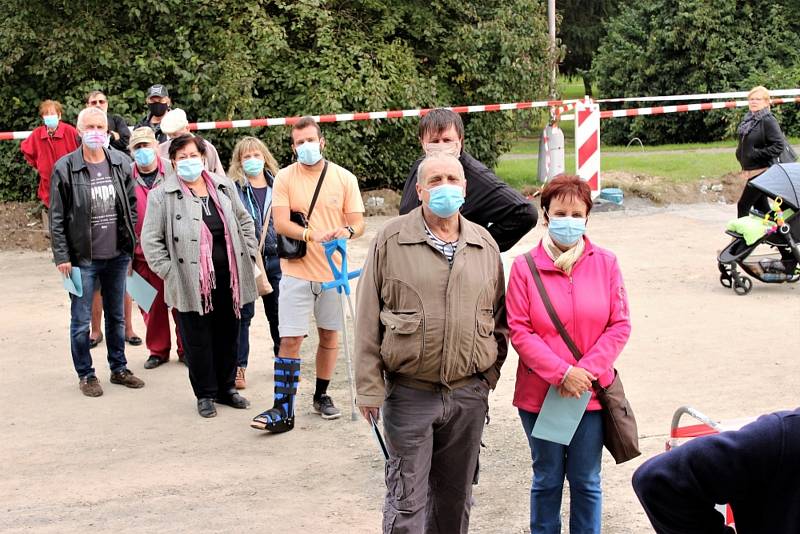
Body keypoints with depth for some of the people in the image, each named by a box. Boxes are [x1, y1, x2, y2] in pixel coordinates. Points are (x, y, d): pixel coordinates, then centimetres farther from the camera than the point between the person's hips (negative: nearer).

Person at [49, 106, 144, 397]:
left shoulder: (121, 164, 2)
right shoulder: (65, 168, -9)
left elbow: (131, 206, 10)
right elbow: (57, 217, -6)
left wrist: (130, 246, 6)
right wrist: (62, 256, -9)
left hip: (117, 256, 4)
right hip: (82, 258, -3)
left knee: (116, 316, 16)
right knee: (81, 321, 5)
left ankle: (119, 368, 30)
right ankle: (85, 374, 19)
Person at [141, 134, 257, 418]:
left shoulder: (223, 187, 9)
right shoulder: (162, 195, -5)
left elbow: (245, 221, 20)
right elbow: (151, 239, -4)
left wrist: (248, 254, 11)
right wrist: (168, 271, -9)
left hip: (227, 277, 4)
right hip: (191, 282, -4)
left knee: (228, 333, 13)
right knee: (197, 339, 4)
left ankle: (226, 387, 29)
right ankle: (205, 394, 18)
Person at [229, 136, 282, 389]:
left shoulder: (278, 186, 7)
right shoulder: (233, 189, -3)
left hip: (275, 257, 3)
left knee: (278, 312, 11)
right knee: (243, 314, 3)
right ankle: (239, 366, 11)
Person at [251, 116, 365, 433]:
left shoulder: (344, 178, 1)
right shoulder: (285, 178, -3)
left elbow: (359, 223, 0)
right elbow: (280, 224, -11)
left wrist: (347, 231, -24)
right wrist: (312, 235, -28)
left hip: (333, 270, 2)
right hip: (296, 271, -2)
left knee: (329, 334, 14)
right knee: (290, 339, -5)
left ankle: (322, 395, 31)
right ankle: (283, 409, -3)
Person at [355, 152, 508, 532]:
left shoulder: (485, 245, 7)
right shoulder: (391, 240, -4)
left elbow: (499, 318, 14)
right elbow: (368, 320, -4)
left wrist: (490, 373, 7)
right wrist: (369, 387, -6)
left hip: (469, 394, 3)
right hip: (409, 394, -3)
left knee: (456, 496, 16)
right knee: (407, 501, 1)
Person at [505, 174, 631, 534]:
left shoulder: (605, 263, 0)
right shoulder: (525, 267, -5)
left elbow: (620, 325, -1)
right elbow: (519, 331, -9)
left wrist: (588, 370, -12)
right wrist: (561, 373, -17)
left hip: (591, 394, 1)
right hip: (540, 394, -1)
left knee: (586, 482, 11)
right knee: (547, 480, 12)